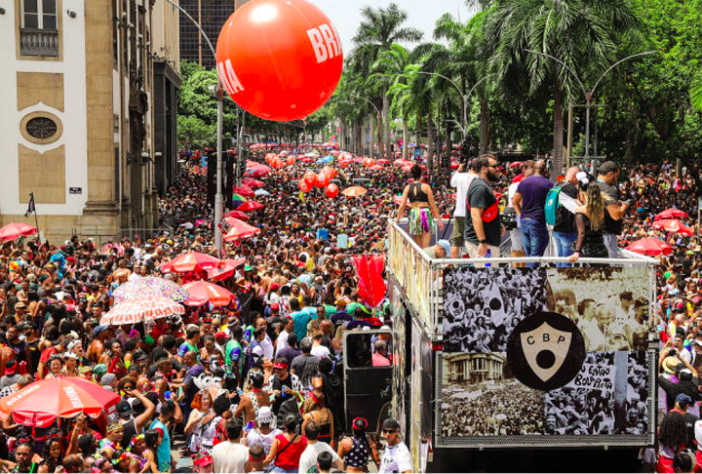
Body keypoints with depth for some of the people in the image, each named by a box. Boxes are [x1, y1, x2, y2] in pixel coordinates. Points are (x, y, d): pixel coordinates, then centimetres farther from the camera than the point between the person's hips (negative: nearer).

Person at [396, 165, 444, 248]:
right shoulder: (426, 187, -3)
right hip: (425, 213, -3)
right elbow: (433, 205, -3)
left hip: (413, 214, 3)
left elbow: (402, 206, 1)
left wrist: (397, 220, 7)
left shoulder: (407, 188, 5)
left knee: (417, 247, 11)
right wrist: (439, 219, 1)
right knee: (425, 247, -7)